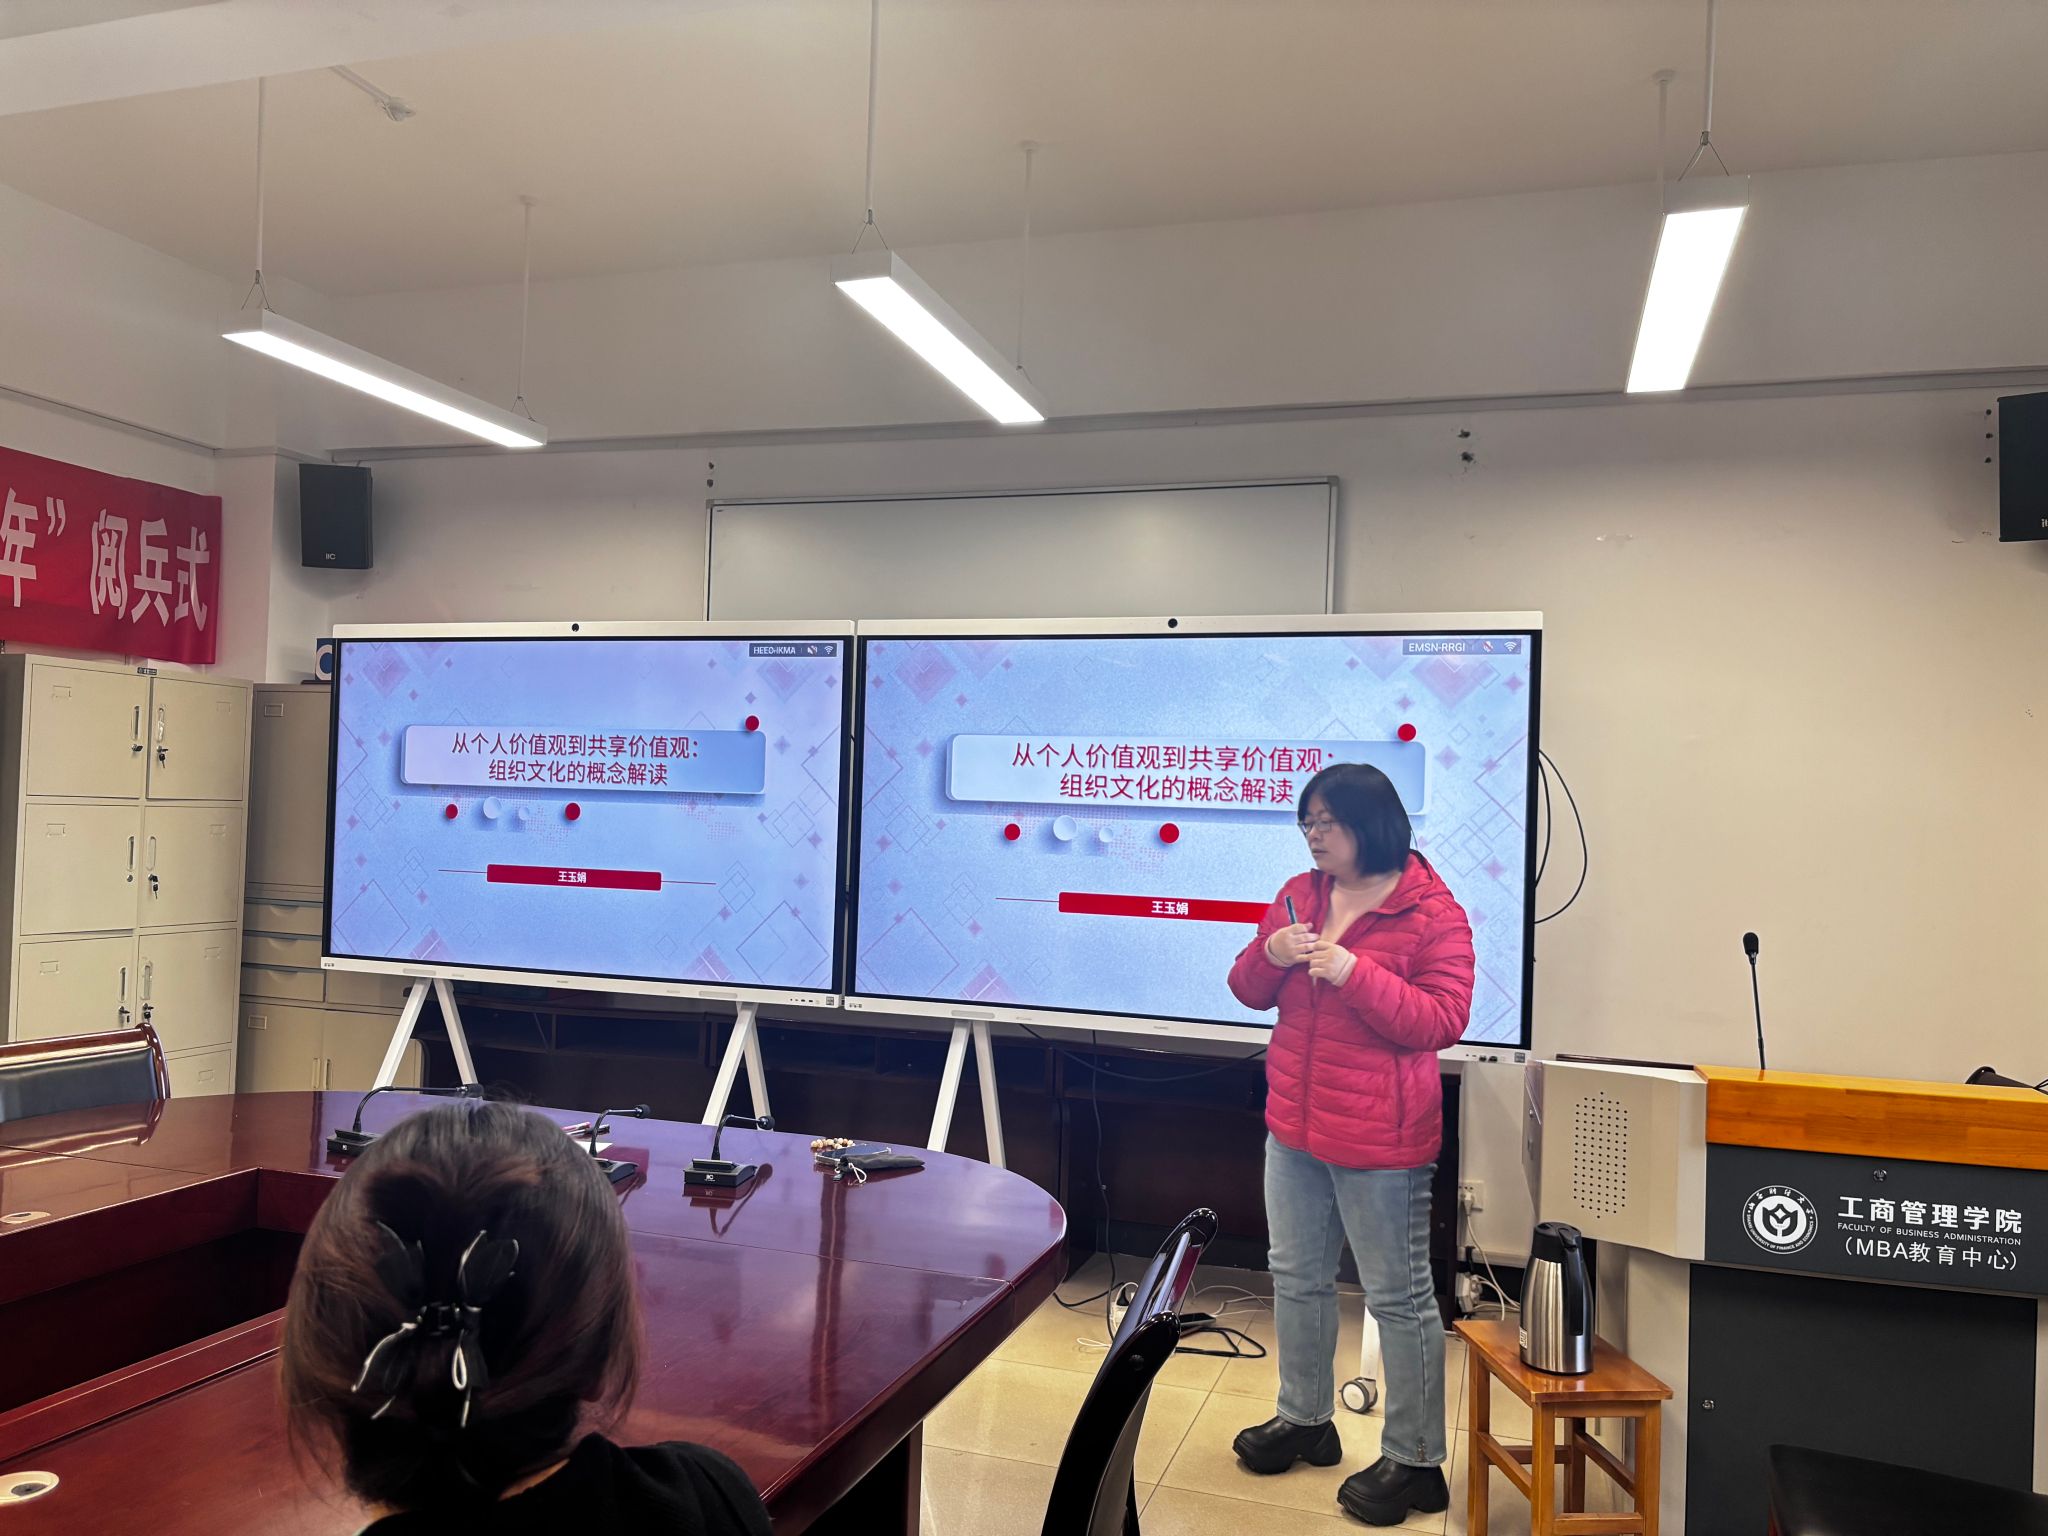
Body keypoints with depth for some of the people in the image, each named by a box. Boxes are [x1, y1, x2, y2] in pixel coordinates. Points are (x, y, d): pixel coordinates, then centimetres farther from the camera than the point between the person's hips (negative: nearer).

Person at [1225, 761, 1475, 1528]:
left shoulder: (1433, 912, -14)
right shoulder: (1299, 894, 5)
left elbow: (1443, 1022, -18)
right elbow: (1248, 991, 9)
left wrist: (1356, 972, -27)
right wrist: (1270, 955, -14)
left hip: (1380, 1141, -7)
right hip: (1294, 1125, 7)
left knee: (1398, 1296, 5)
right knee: (1297, 1276, 19)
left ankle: (1413, 1462, 19)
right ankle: (1304, 1419, 38)